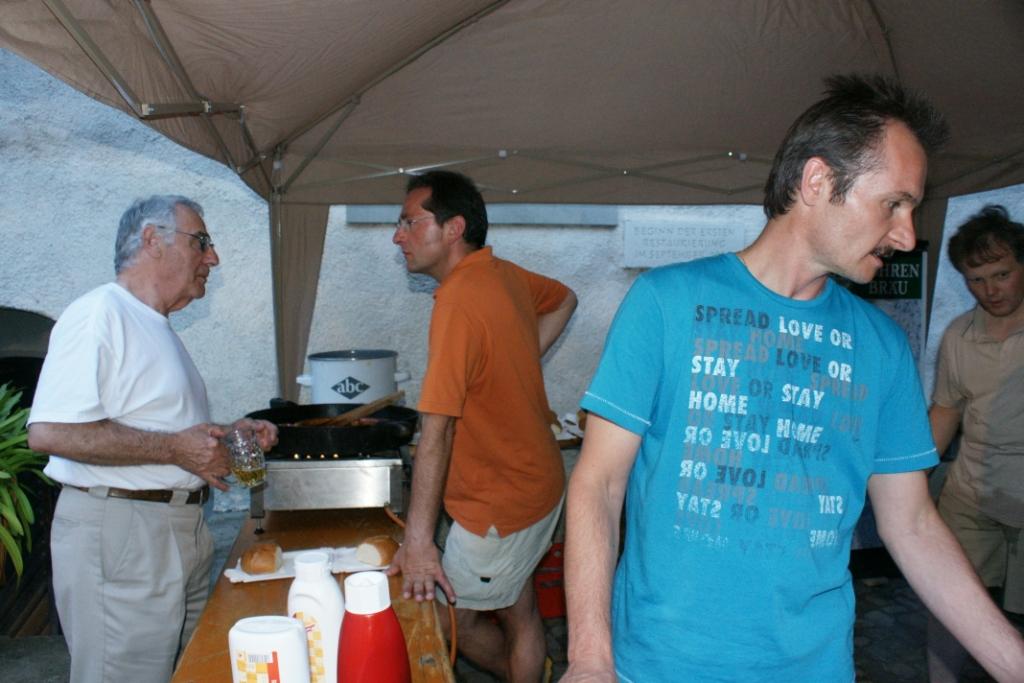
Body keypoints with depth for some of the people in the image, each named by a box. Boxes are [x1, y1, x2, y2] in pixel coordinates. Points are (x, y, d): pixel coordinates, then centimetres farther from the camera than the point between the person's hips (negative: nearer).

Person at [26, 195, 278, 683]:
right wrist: (175, 448, -22)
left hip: (182, 530, 10)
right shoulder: (99, 314, -14)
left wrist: (226, 435, 8)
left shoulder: (157, 327, 17)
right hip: (117, 534, -9)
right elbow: (50, 432, -25)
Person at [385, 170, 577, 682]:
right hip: (533, 481, 9)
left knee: (448, 621, 9)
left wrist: (417, 539, -28)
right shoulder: (504, 274, -1)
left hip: (499, 503, -9)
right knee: (517, 613, 22)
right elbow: (563, 300, 21)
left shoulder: (459, 301, -27)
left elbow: (437, 429, -30)